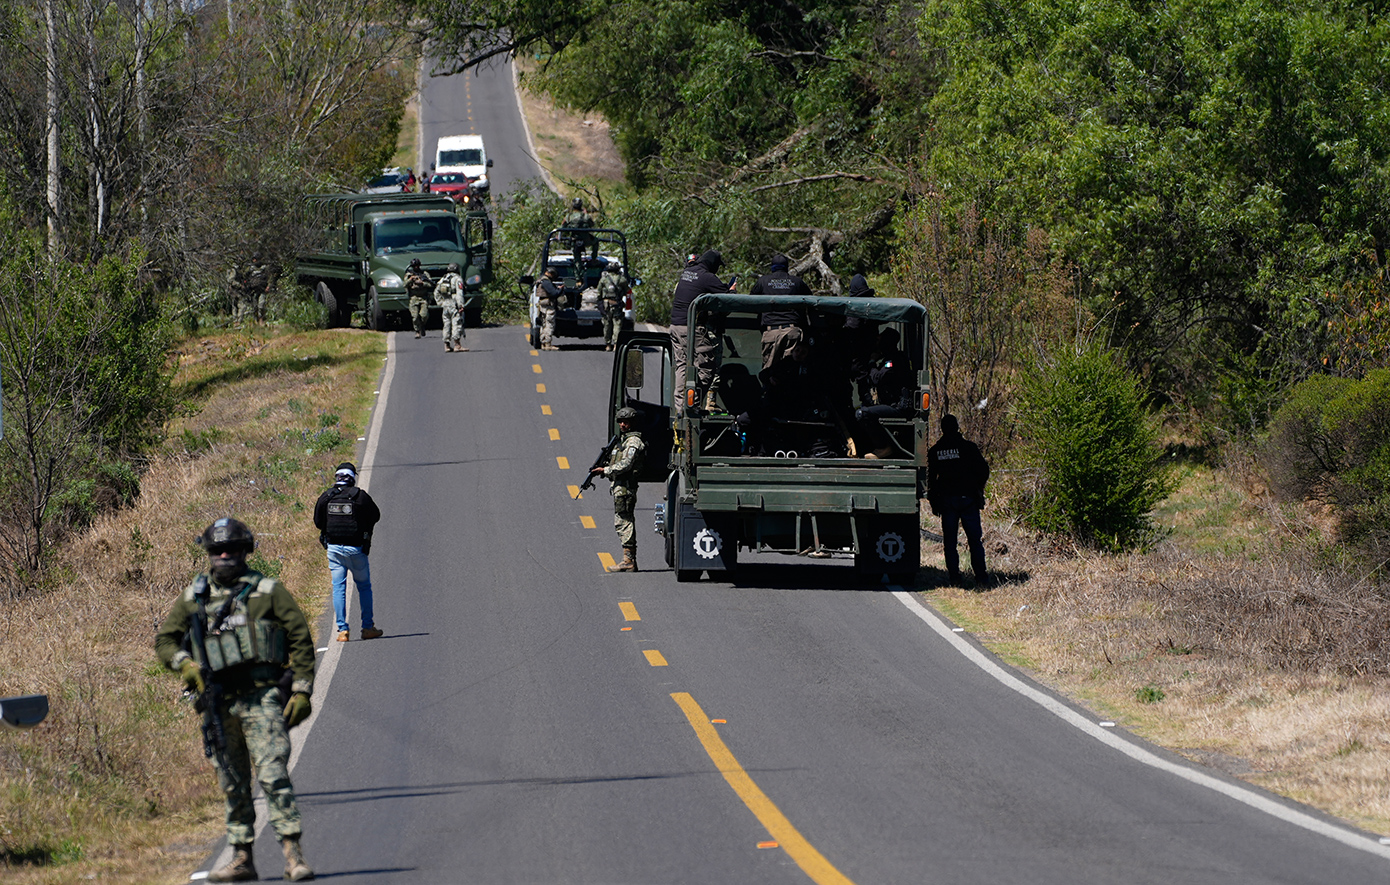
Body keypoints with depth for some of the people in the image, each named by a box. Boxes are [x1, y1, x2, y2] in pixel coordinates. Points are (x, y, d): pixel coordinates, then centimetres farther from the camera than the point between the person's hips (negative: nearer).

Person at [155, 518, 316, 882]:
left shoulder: (268, 592, 2)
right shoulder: (193, 598, 12)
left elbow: (301, 638, 2)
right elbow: (164, 640, 15)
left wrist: (301, 690, -5)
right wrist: (185, 663, -7)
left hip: (262, 698, -4)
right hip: (219, 702, 4)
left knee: (273, 775, -15)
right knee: (232, 785, 9)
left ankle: (293, 856, -18)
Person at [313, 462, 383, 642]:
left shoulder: (326, 497, -2)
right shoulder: (360, 496, -10)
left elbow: (318, 521, 6)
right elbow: (375, 516, 1)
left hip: (334, 548, 2)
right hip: (355, 548, -2)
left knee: (338, 588, 8)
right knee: (364, 587, 13)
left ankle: (342, 630, 2)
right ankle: (368, 627, 12)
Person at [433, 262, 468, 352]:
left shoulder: (444, 279, 17)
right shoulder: (457, 279, -4)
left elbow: (436, 292, 19)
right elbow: (459, 293, -15)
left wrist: (440, 303, 20)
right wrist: (460, 305, -18)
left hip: (445, 304, 7)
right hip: (454, 304, -7)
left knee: (447, 324, 10)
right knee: (456, 324, -10)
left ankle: (447, 345, 10)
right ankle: (457, 345, -18)